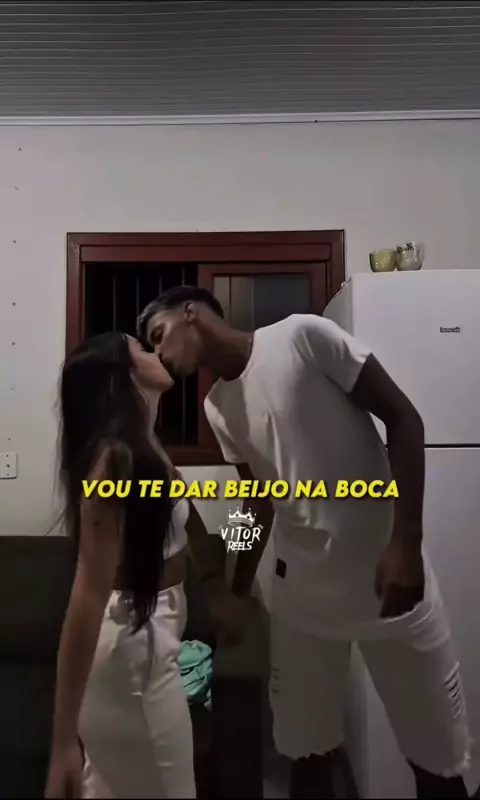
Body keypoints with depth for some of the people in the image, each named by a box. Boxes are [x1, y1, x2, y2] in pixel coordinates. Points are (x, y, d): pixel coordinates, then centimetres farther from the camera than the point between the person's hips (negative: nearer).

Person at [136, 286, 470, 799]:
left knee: (437, 756, 10)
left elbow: (403, 419, -12)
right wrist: (238, 591, 17)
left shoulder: (302, 336, -13)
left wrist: (406, 541, -18)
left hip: (387, 569, -4)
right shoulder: (217, 410, 5)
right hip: (301, 587, 5)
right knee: (308, 750, 15)